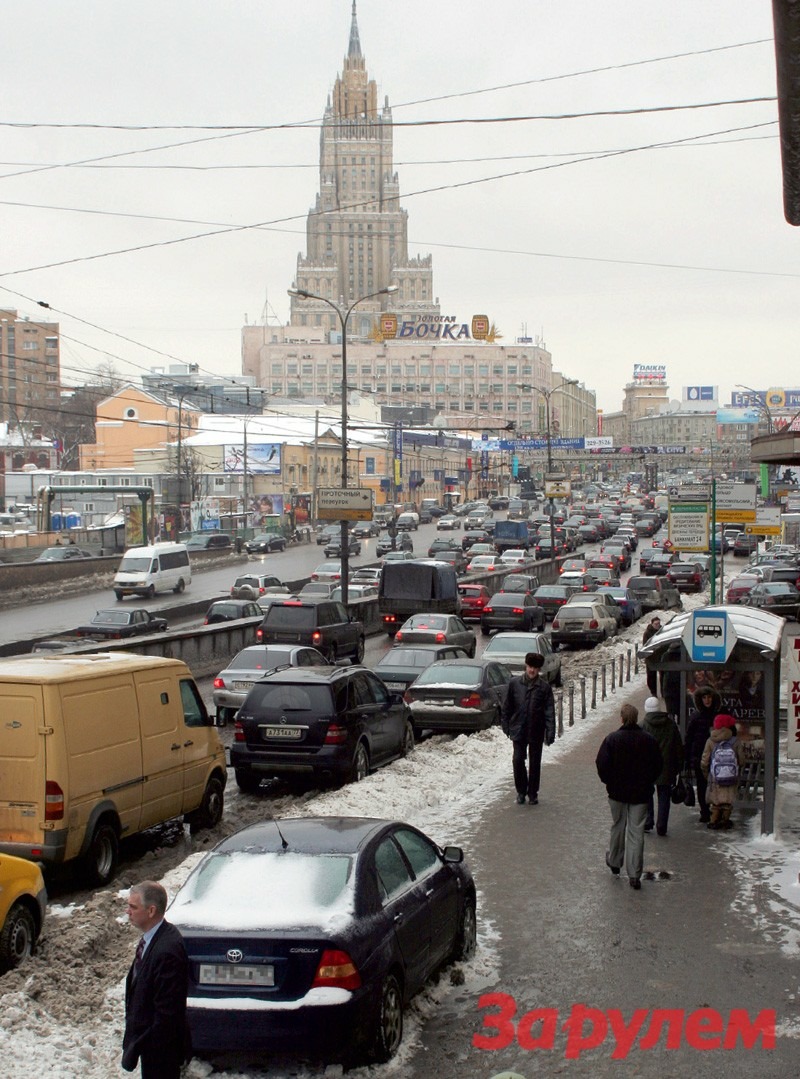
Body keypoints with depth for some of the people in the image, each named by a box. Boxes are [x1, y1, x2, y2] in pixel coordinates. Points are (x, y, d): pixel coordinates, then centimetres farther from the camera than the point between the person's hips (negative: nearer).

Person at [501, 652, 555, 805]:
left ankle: (533, 793, 22)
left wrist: (550, 733, -13)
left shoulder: (544, 687, -5)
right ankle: (521, 791, 16)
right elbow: (507, 706, 7)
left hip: (536, 731, 0)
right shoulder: (515, 683, -1)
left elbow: (549, 711, -6)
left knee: (535, 763, 8)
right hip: (519, 729, 0)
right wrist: (506, 725, 6)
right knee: (518, 760, -3)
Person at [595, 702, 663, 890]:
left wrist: (609, 781, 4)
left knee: (618, 826, 19)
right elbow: (657, 766, 2)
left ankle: (614, 862, 34)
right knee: (636, 832, 2)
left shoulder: (612, 739, -11)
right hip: (641, 792, 0)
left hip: (617, 791, 0)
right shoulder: (649, 740, -5)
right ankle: (634, 875, -1)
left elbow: (602, 764, -13)